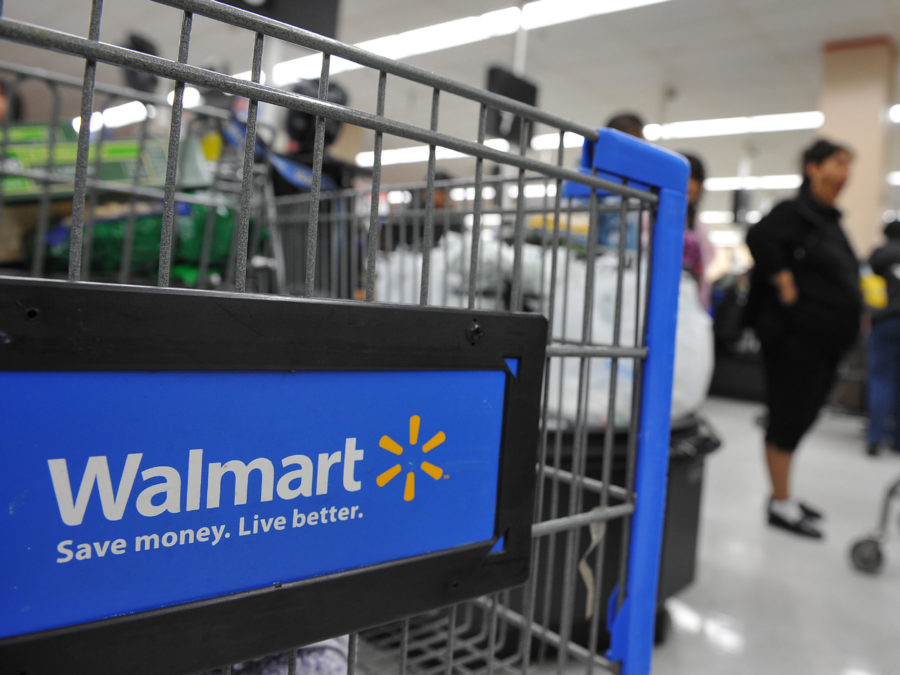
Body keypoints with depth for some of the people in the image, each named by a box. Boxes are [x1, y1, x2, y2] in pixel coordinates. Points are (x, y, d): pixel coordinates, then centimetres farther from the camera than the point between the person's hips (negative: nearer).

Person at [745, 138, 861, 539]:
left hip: (823, 339, 9)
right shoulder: (795, 212, -11)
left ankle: (783, 496, 26)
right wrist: (786, 286, -23)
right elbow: (760, 238, -30)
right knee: (788, 416, -3)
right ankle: (781, 505, 7)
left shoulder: (830, 220, 18)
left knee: (801, 416, 15)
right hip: (796, 336, -9)